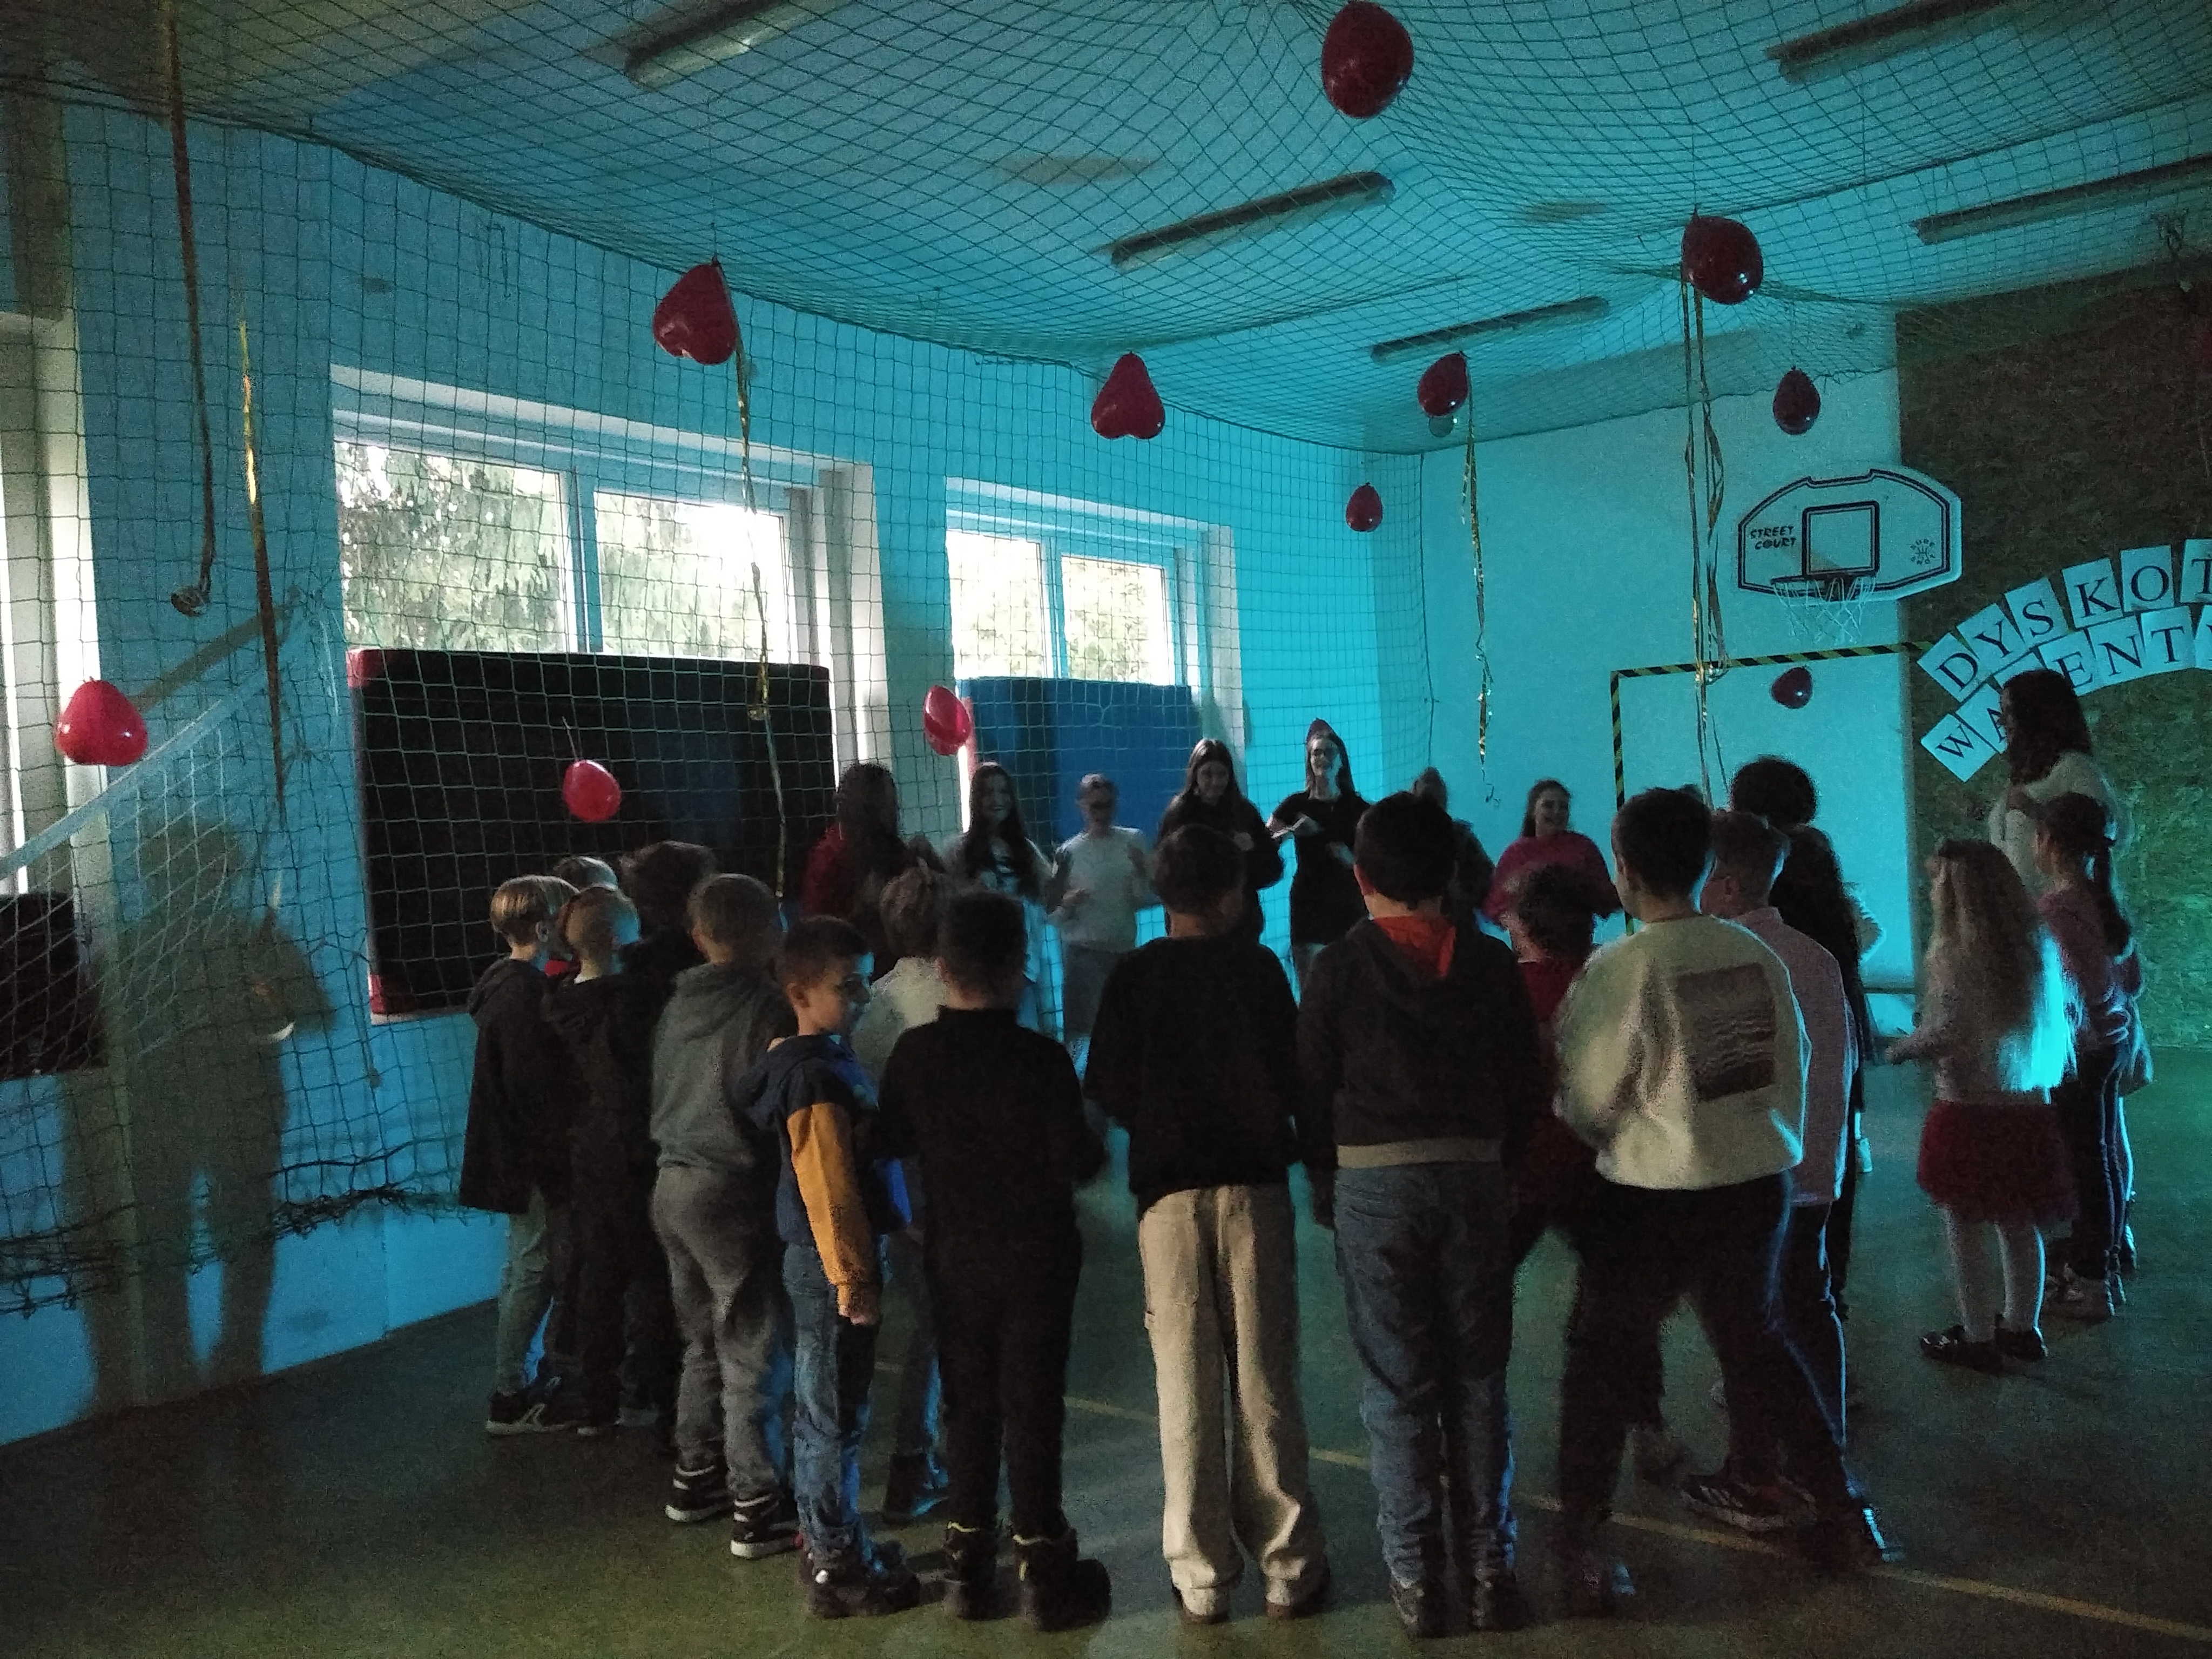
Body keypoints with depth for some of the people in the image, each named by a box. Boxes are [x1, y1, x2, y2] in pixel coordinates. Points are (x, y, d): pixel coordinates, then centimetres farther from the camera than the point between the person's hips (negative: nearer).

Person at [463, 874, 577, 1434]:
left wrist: (555, 1150, 16)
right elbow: (535, 1092, -23)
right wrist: (561, 1156, -16)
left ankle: (514, 1385, 27)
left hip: (517, 1156, 10)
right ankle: (510, 1398, 7)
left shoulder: (507, 984, 10)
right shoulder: (523, 995, -20)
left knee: (527, 1269, 17)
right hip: (534, 1161, -10)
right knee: (534, 1271, -1)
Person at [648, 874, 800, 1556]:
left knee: (706, 1343, 21)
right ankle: (758, 1509, 10)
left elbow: (662, 1097, 13)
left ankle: (696, 1475, 32)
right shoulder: (767, 1007, -17)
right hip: (735, 1194, -8)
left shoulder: (677, 1005, 6)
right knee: (756, 1357, 2)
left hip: (674, 1186, 8)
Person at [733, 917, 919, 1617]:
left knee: (822, 1409, 19)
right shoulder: (815, 1075, -20)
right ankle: (841, 1570, 10)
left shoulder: (827, 1060, 10)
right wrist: (853, 1276, -22)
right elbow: (827, 1187, -23)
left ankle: (825, 1542, 33)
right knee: (836, 1416, 0)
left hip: (824, 1263, 10)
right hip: (829, 1264, -10)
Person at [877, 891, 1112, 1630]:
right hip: (1035, 1259, -3)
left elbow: (892, 1139, 5)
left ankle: (968, 1564, 25)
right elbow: (1076, 1162, -17)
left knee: (968, 1406, 15)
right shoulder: (1040, 1057, -19)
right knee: (1032, 1410, 6)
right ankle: (1044, 1574, 16)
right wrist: (1095, 1148, 4)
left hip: (954, 1258, 4)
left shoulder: (914, 1052, -7)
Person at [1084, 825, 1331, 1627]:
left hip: (1168, 1190, 1)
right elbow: (1295, 1073, -3)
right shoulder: (1258, 966, -3)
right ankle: (1289, 1566, 13)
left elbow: (1107, 1087, -1)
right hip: (1254, 1183, 0)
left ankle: (1201, 1576, 14)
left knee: (1187, 1384, 7)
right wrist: (1308, 1149, 14)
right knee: (1264, 1380, 6)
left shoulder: (1134, 975, 0)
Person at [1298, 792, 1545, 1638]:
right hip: (1474, 1177, 2)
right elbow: (1525, 1085, 5)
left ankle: (1415, 1577, 12)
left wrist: (1331, 1168, 12)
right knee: (1477, 1380, 12)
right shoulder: (1490, 962, 1)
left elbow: (1313, 1084, -2)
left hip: (1376, 1183, -2)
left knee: (1397, 1386, 6)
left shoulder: (1341, 964, -5)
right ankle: (1489, 1569, 18)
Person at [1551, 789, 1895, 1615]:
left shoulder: (1619, 967, -17)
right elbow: (1792, 1069, 7)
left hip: (1653, 1199, -5)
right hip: (1758, 1185, 5)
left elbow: (1585, 1103, -9)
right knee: (1755, 1343, 26)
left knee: (1601, 1359, 11)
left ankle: (1581, 1549, 16)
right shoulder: (1756, 954, -2)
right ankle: (1842, 1514, 34)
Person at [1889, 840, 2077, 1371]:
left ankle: (1978, 1339, 14)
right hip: (2029, 1106, 7)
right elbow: (2058, 1016, 11)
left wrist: (1898, 1047, -3)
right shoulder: (2035, 943, 4)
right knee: (2019, 1225, 18)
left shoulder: (1955, 953, -18)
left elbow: (1942, 1035, -20)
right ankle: (2021, 1327, 30)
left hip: (1970, 1110, -7)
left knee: (1966, 1231, 6)